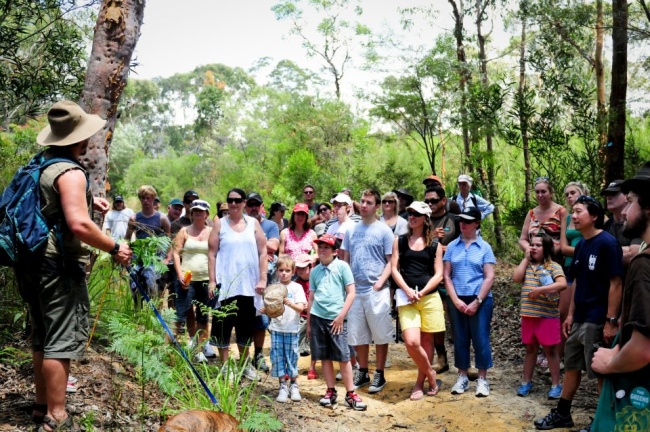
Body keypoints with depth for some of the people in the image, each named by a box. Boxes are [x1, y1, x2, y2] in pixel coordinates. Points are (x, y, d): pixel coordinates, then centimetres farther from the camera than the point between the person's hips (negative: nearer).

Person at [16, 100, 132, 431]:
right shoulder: (70, 172, -16)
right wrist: (115, 248, -18)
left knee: (42, 337, 17)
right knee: (61, 339, -6)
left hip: (32, 261, 10)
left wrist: (87, 199, 23)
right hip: (59, 265, -10)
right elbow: (78, 224, -28)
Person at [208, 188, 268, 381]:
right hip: (225, 284, -2)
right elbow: (212, 254, 0)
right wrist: (212, 281, -7)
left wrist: (263, 278, -2)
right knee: (224, 324, 2)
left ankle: (245, 364, 25)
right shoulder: (220, 224, 3)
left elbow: (263, 252, 5)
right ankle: (225, 366, 13)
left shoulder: (253, 223, 7)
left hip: (249, 284, 2)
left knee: (246, 325, 11)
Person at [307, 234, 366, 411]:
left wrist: (341, 315, -10)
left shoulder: (342, 266, -2)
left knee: (343, 357, -3)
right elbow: (311, 298, 15)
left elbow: (351, 293, -4)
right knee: (325, 356, 8)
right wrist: (308, 323, 14)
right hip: (317, 318, 4)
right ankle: (331, 391, 18)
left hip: (337, 318, -4)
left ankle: (350, 394, 4)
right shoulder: (315, 271, 11)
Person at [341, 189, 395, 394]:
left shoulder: (384, 230, -2)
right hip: (355, 290, 4)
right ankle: (362, 372, 24)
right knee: (358, 335, 11)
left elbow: (391, 261, -3)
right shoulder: (351, 230, 10)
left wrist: (380, 282, -14)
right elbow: (345, 259, 15)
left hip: (376, 291, -4)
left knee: (380, 335, 3)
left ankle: (379, 375, 14)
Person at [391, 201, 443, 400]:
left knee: (426, 341, 6)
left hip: (430, 297, 0)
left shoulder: (434, 244, 5)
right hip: (407, 298, 0)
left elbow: (438, 274, 1)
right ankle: (430, 374, 11)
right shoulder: (400, 241, 8)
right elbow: (395, 269, 3)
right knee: (411, 341, -14)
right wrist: (407, 291, -12)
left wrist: (422, 292, -13)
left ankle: (420, 383, 22)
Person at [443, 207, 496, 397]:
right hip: (457, 300, 2)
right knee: (460, 339, 8)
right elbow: (446, 275, 4)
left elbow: (489, 277, -4)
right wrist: (455, 300, -7)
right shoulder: (452, 246, 5)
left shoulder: (484, 247, 0)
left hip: (480, 300, -2)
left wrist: (477, 301, -11)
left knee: (480, 339, 2)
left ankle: (482, 379, 12)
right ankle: (462, 377, 20)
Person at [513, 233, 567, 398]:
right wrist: (526, 259, -4)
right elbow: (516, 278, -6)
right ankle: (526, 382, 25)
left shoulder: (553, 266, -6)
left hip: (548, 315, -5)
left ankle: (555, 384, 14)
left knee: (550, 350, 4)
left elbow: (562, 284, -20)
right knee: (530, 348, 16)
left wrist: (540, 289, -23)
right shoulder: (527, 265, 10)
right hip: (528, 315, 5)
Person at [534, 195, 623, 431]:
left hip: (597, 320, -8)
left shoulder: (607, 243, -15)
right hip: (580, 319, 8)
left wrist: (611, 320, -19)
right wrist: (571, 314, 15)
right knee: (571, 366, 16)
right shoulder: (581, 245, 10)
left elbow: (615, 283, -17)